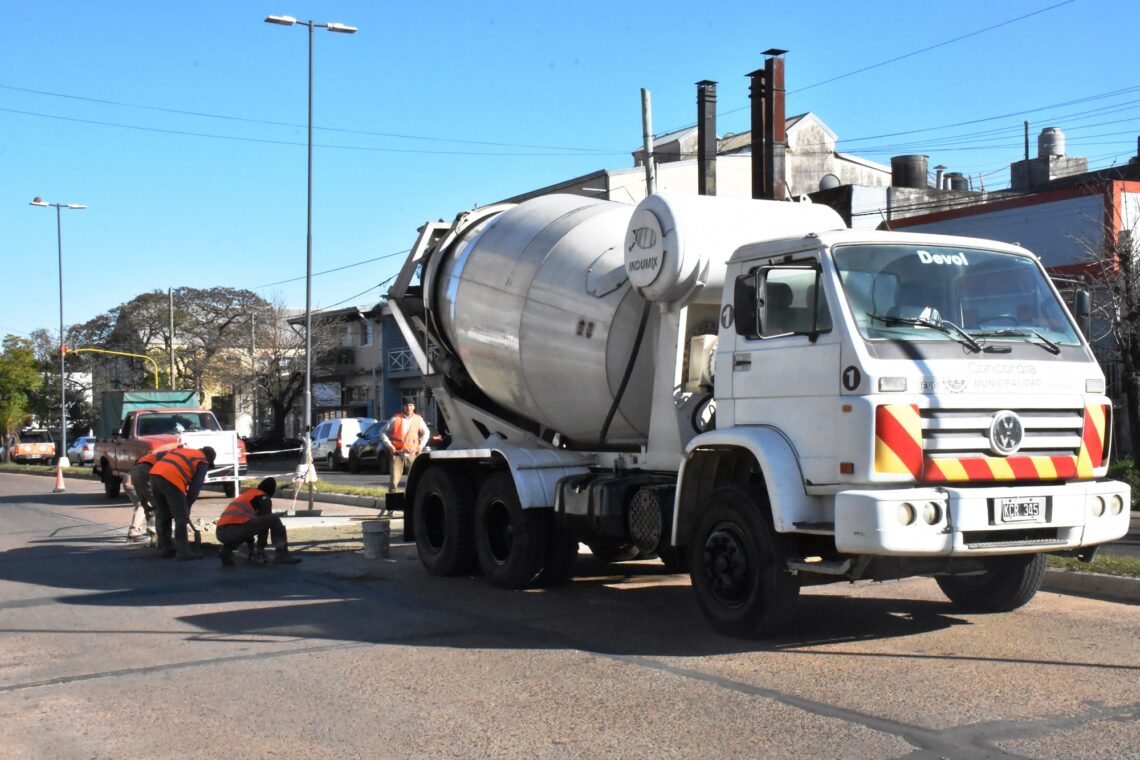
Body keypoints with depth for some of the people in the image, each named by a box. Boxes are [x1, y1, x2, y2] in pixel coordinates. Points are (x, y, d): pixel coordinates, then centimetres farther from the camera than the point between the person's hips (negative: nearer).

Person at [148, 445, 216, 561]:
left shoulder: (181, 450, 33)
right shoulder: (203, 463, 14)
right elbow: (195, 487, 7)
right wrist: (187, 506, 17)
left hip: (155, 474, 7)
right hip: (171, 479, -7)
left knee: (162, 515, 20)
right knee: (181, 518, 1)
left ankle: (164, 548, 28)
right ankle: (183, 552, -1)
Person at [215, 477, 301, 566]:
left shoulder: (244, 495, 35)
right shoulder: (263, 498, 13)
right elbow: (264, 522, 11)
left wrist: (251, 548, 47)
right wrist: (261, 548, 19)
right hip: (236, 530, -7)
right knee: (274, 519, 2)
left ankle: (226, 550, 12)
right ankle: (282, 554, 2)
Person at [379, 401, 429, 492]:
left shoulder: (418, 419, 4)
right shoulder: (396, 419, -2)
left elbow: (426, 433, 20)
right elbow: (383, 431, 5)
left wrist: (421, 444, 6)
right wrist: (389, 445, -4)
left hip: (411, 454, 2)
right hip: (397, 454, -2)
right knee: (394, 481, -6)